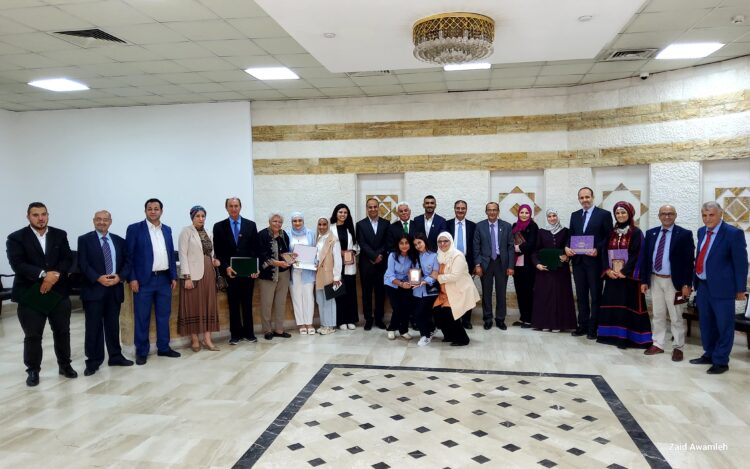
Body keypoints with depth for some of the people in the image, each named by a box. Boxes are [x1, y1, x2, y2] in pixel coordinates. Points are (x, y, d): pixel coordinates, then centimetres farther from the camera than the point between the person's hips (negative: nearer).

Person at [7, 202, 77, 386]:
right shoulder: (16, 238, -2)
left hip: (58, 292, 3)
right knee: (32, 336, 4)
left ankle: (65, 365, 25)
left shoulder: (60, 235, 7)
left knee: (62, 332, 10)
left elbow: (68, 259, 0)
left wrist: (55, 275, -17)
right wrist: (44, 274, -23)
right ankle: (33, 371, 19)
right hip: (30, 295, -2)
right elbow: (17, 264, -13)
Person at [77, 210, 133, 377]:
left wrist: (119, 277, -11)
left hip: (114, 288, 3)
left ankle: (115, 357, 22)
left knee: (113, 325, 11)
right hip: (93, 288, -3)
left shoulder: (119, 241, 12)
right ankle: (93, 362, 9)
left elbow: (127, 262, 7)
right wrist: (98, 278, -19)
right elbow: (82, 264, -8)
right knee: (93, 327, 1)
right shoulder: (84, 239, 1)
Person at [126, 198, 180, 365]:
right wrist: (132, 279, -12)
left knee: (164, 315, 11)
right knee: (142, 317, 2)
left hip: (164, 279, 5)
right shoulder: (134, 229, -3)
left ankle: (163, 347, 22)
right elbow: (129, 255, -6)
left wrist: (173, 276, 9)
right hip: (144, 279, -4)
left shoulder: (167, 230, 11)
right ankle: (141, 351, 12)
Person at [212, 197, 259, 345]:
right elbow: (218, 252, 1)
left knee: (247, 303, 7)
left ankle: (248, 332, 16)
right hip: (230, 272, 0)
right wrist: (225, 267, -12)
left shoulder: (251, 225, 5)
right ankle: (235, 334, 13)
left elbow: (255, 249, 3)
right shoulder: (219, 227, 3)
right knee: (233, 304, 5)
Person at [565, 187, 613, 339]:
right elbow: (571, 235, 13)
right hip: (578, 261, 5)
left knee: (595, 296, 3)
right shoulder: (574, 215, 13)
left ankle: (594, 328, 10)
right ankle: (583, 325, 20)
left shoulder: (604, 214, -2)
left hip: (594, 261, -5)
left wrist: (597, 250, -19)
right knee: (581, 295, 11)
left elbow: (609, 238, -6)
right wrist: (567, 247, -7)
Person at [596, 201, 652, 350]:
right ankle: (612, 334, 13)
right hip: (612, 275, 5)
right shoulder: (611, 232, 11)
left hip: (628, 276, -5)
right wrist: (607, 270, -7)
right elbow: (604, 252, 8)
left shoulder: (636, 233, -3)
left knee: (628, 305, -3)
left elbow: (636, 255, -10)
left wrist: (624, 272, -16)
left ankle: (627, 336, 0)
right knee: (611, 304, 6)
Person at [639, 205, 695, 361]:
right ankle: (658, 345, 22)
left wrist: (687, 284, -13)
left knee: (676, 316, 4)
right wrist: (644, 280, 3)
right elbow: (645, 258, 8)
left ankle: (678, 348, 15)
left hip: (674, 281, -4)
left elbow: (689, 261, -8)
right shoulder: (651, 233, 7)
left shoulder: (684, 234, -5)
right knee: (658, 315, 13)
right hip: (655, 280, 4)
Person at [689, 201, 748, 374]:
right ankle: (709, 355, 33)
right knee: (706, 323, 17)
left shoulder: (733, 234, -12)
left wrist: (740, 289, -9)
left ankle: (721, 361, 16)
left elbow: (741, 263, -10)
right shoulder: (702, 231, 7)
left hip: (721, 287, -7)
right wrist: (695, 279, 12)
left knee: (723, 325, 5)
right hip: (703, 285, 7)